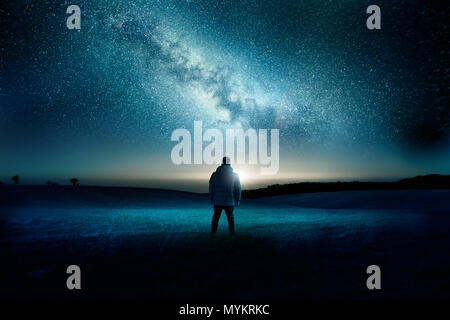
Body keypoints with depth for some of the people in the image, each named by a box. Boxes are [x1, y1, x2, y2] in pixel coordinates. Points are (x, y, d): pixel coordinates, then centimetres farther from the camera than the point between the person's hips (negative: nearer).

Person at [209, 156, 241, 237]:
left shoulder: (215, 175, -2)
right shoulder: (234, 175, -5)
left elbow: (211, 188, 3)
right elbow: (238, 189, -1)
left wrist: (212, 199, 13)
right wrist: (237, 200, 8)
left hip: (217, 201, 1)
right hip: (229, 202, -1)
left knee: (215, 218, 13)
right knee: (231, 219, 12)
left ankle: (213, 234, 13)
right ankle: (232, 234, 12)